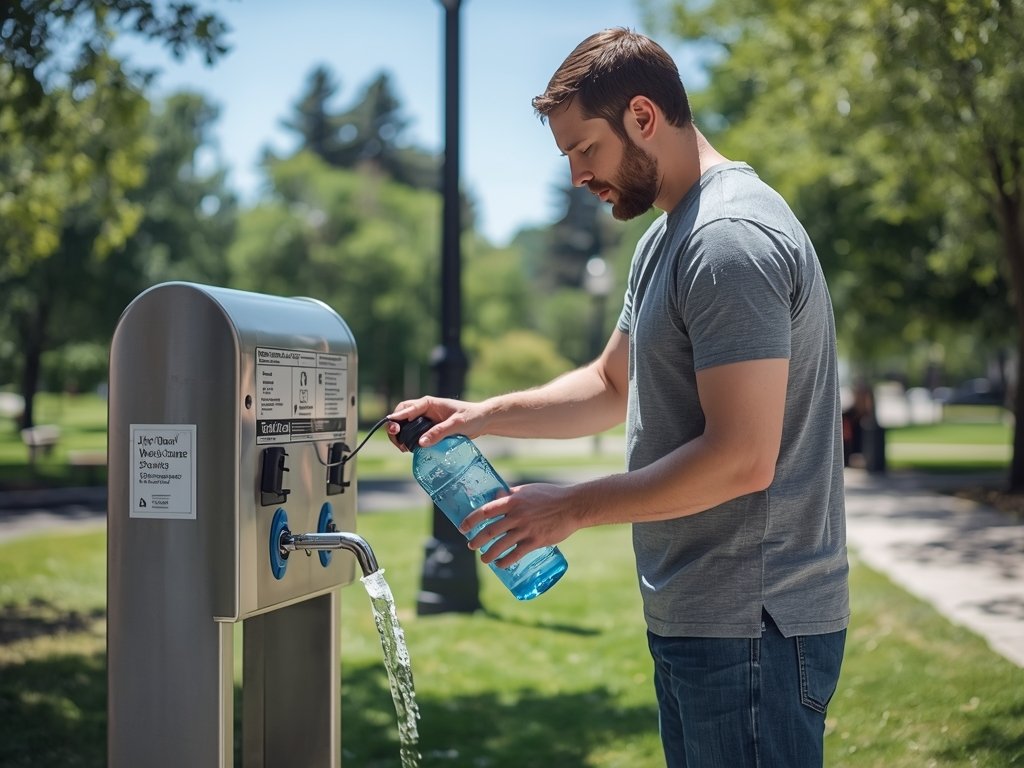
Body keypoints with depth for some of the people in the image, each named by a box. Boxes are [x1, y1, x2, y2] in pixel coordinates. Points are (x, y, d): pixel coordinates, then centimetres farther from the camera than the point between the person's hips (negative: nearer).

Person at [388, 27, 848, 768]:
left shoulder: (729, 240, -19)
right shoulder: (666, 237, 15)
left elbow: (742, 458, -24)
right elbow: (613, 385, 24)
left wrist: (573, 509, -15)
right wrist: (481, 416, 11)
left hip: (748, 626, -10)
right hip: (693, 618, 10)